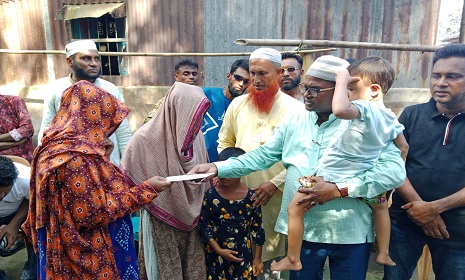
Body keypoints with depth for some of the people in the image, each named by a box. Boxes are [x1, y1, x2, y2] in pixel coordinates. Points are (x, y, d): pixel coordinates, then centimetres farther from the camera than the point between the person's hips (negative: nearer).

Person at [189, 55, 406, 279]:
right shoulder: (294, 121, 3)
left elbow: (395, 169, -17)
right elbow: (262, 156, 3)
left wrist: (338, 189, -24)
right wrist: (217, 168, -9)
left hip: (350, 234, -3)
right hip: (303, 230, 3)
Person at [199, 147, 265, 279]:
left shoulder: (250, 197, -9)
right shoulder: (210, 195, -10)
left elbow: (257, 228, -1)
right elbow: (203, 226, -5)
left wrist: (257, 258, 2)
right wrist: (219, 250, -11)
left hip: (243, 254, 0)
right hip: (215, 254, 0)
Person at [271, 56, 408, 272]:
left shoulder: (364, 108, -21)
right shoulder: (390, 117, 5)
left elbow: (340, 109, -44)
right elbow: (403, 147, 19)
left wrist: (341, 81, -28)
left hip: (330, 175, -8)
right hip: (361, 178, 8)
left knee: (295, 208, 7)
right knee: (380, 205, 38)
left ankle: (293, 260, 17)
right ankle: (383, 254, 46)